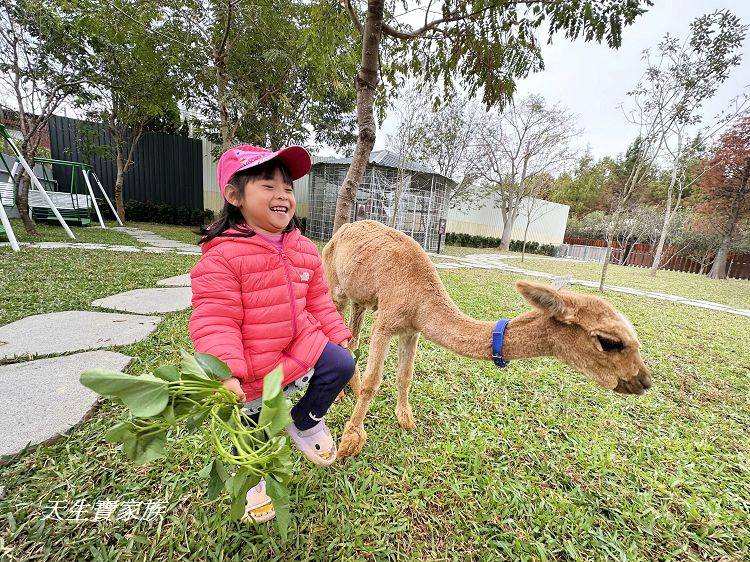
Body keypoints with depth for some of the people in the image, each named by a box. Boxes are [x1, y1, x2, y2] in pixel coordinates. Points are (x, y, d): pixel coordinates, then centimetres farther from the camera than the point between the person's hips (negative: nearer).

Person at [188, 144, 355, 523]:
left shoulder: (304, 250, -3)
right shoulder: (222, 256, -22)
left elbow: (318, 301, 6)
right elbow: (214, 322, -22)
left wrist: (338, 337, 5)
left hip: (301, 346, 4)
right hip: (252, 370, -4)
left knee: (343, 365, -15)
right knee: (251, 433, 17)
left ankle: (305, 422, 15)